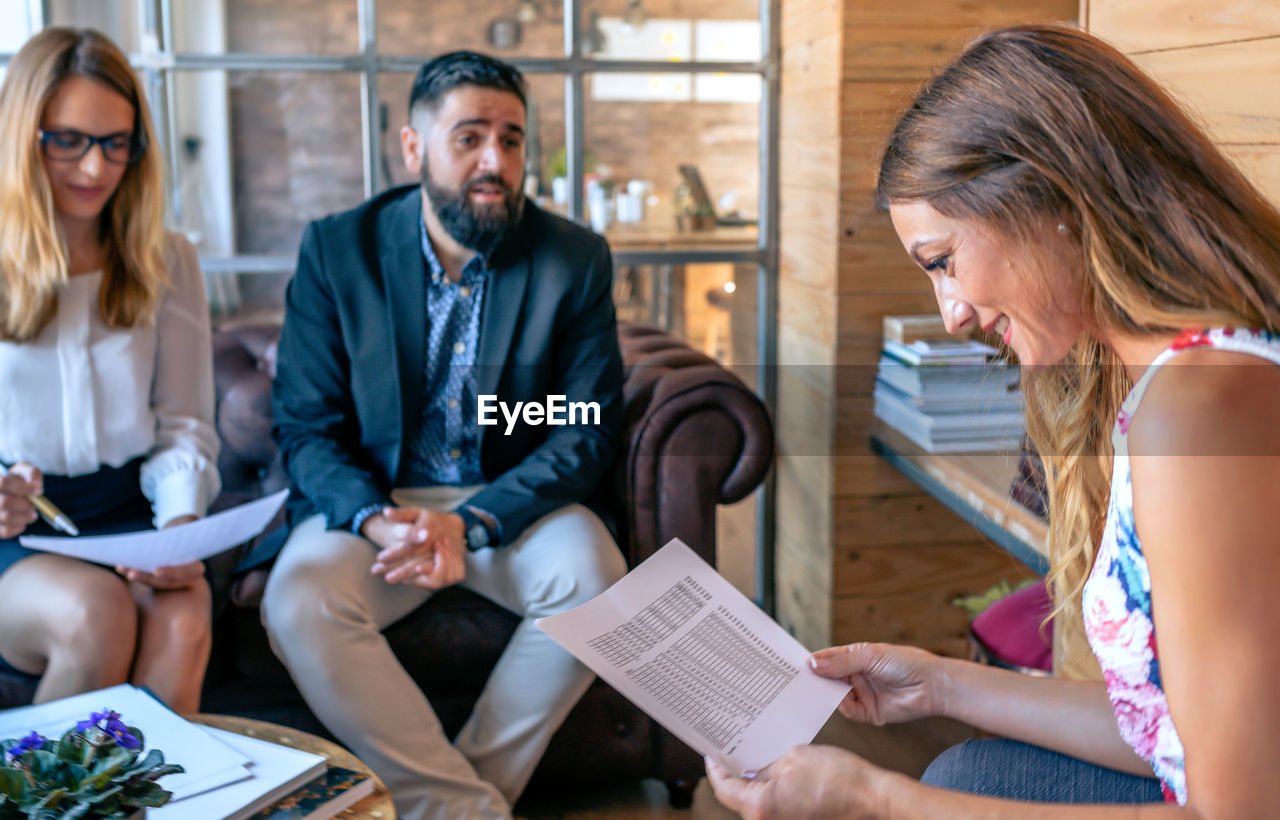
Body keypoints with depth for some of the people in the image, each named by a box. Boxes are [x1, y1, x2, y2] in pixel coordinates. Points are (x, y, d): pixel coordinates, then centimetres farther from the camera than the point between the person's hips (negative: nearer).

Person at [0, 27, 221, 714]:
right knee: (94, 612, -33)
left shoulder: (165, 263, 11)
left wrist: (180, 522, -13)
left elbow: (184, 425, 8)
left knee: (182, 620, -31)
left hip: (127, 512, 1)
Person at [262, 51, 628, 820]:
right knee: (298, 600, -29)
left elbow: (589, 433, -6)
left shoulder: (576, 258, -4)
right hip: (371, 499, 0)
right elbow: (305, 427, -3)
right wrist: (378, 520, -24)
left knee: (594, 579, -30)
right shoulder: (337, 250, -3)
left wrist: (471, 524, -21)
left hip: (514, 501, 0)